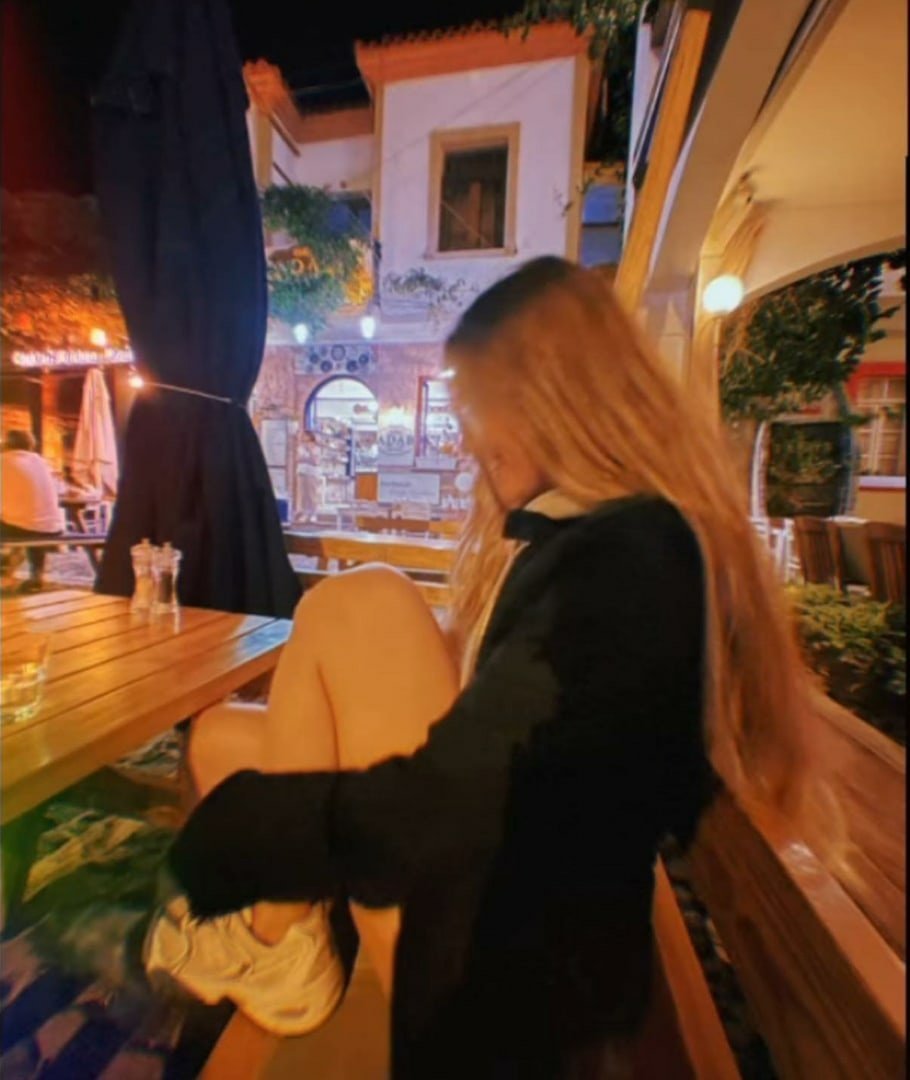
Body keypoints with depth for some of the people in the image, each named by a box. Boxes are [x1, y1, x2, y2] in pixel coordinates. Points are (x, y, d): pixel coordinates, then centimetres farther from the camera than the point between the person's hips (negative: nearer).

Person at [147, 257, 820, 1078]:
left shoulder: (629, 560, -24)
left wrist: (220, 840, -11)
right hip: (479, 881, 8)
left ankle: (273, 947, -1)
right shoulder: (575, 533, 5)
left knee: (356, 608, -19)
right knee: (223, 736, 6)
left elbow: (433, 811, -28)